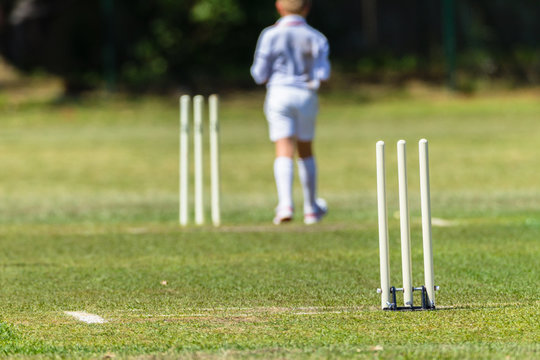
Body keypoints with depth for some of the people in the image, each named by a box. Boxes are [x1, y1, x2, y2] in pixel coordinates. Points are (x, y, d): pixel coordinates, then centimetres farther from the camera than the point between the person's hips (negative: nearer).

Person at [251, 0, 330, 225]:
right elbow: (322, 75, -7)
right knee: (306, 152, 17)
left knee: (284, 153, -9)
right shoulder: (316, 38, 2)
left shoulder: (271, 35, -3)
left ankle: (285, 204, -28)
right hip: (306, 96, 2)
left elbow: (259, 75, -3)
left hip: (279, 93, -2)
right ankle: (311, 209, 26)